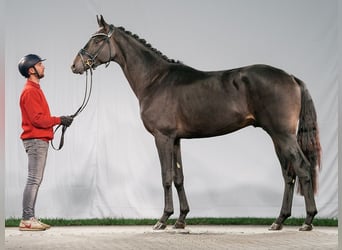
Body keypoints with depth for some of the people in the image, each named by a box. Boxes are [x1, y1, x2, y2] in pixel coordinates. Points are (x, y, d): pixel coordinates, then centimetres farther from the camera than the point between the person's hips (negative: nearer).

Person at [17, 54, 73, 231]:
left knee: (35, 180, 10)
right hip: (36, 141, -10)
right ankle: (27, 220, -10)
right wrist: (59, 120, -11)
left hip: (40, 140, 10)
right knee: (34, 180, -10)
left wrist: (58, 120, 7)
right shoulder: (30, 91, -13)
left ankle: (30, 218, 12)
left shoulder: (35, 89, 18)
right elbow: (37, 119, -19)